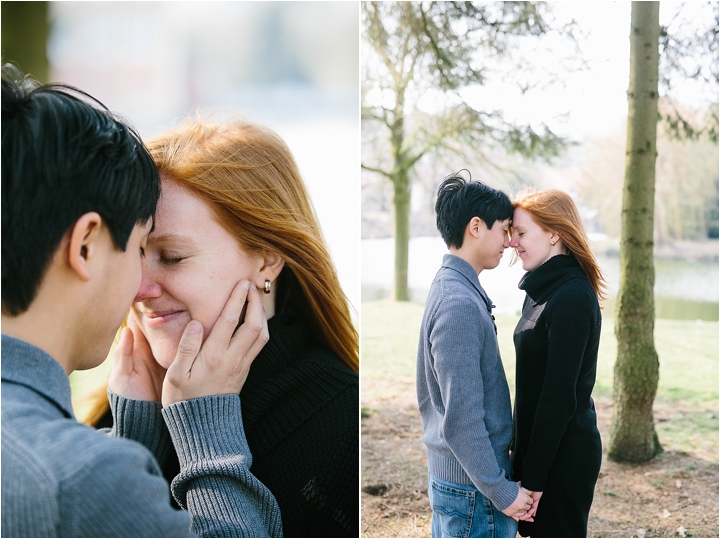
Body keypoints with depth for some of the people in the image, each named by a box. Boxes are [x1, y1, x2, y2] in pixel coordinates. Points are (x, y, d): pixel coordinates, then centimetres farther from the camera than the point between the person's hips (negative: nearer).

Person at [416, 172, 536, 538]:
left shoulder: (448, 287, 8)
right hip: (473, 492, -9)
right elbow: (462, 420, -24)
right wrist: (503, 493, -16)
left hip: (446, 476, 10)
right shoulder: (461, 305, -23)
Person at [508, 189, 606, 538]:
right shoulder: (543, 290, 8)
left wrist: (533, 479, -19)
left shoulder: (571, 299, -21)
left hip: (563, 455, -9)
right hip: (540, 444, 9)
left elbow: (559, 396, -22)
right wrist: (523, 460, 16)